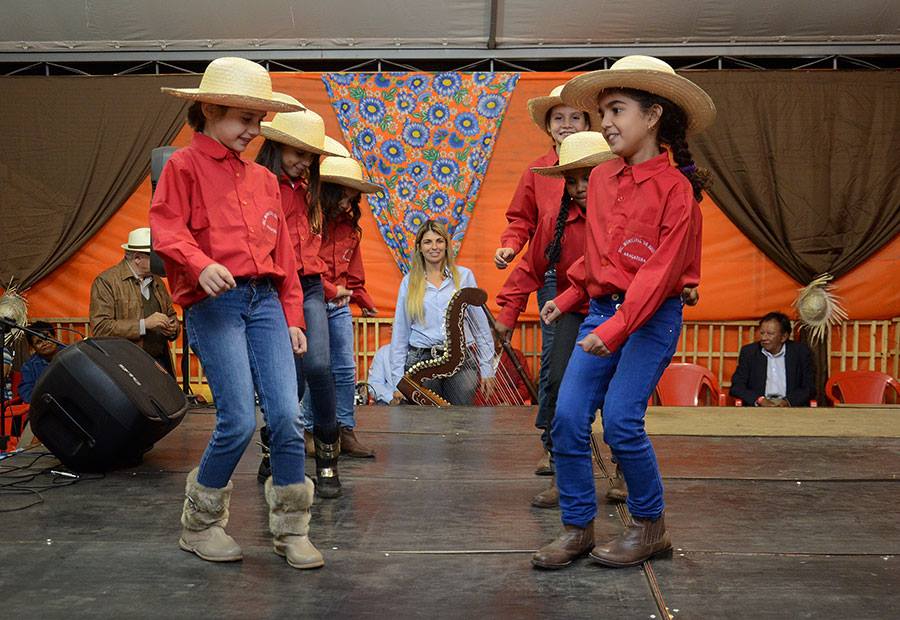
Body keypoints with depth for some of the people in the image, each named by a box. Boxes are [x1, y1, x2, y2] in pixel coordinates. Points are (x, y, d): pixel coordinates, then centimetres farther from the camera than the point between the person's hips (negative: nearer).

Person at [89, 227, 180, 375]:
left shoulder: (157, 282, 18)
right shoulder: (106, 281, -3)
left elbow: (172, 316, 28)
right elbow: (100, 328, -13)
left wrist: (172, 329, 4)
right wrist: (143, 324, -18)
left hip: (160, 362, 6)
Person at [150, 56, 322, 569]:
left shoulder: (263, 178, 19)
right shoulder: (185, 166, 4)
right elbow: (167, 228, -7)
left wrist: (293, 316, 13)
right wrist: (201, 263, -27)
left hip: (265, 301, 5)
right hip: (214, 302, -5)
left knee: (287, 415, -5)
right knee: (240, 420, -10)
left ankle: (291, 530, 10)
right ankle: (200, 525, 14)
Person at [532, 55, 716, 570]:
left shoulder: (675, 187, -10)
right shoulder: (601, 178, 9)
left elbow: (660, 271, -17)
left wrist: (615, 329, -24)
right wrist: (568, 298, 17)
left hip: (654, 316, -6)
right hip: (601, 310, 6)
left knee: (620, 418, -13)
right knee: (568, 419, -3)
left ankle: (650, 527, 9)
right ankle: (578, 528, 11)